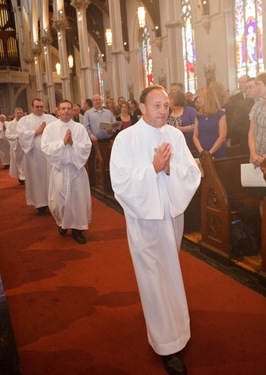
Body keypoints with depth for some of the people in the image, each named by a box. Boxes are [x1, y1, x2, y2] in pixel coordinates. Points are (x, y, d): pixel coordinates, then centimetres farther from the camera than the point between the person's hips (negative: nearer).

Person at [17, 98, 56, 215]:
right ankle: (41, 203, 11)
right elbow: (22, 134, -9)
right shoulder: (24, 120, 7)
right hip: (34, 154, -1)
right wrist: (37, 131, -10)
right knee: (38, 178, 4)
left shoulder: (51, 118, 11)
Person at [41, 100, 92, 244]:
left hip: (77, 168, 1)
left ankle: (77, 228, 18)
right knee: (59, 199, 5)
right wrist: (62, 142, -17)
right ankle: (62, 223, 33)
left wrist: (73, 143, -19)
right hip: (59, 169, -1)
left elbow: (87, 147, -5)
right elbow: (45, 148, -10)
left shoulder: (80, 127, 1)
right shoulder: (50, 128, 0)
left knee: (78, 198, 4)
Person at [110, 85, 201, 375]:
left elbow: (193, 173, -3)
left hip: (173, 214, 5)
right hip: (145, 218, -5)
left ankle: (169, 327, 49)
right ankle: (168, 343, 19)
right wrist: (153, 168, -24)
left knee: (168, 273, 23)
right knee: (156, 279, 3)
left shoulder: (175, 135, 0)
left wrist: (170, 167, -20)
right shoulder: (126, 138, -13)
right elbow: (121, 182, -18)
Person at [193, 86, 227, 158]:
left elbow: (222, 137, -8)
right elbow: (195, 136, 6)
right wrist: (201, 151, -11)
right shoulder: (198, 116, 10)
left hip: (218, 155, -3)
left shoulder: (220, 114, -2)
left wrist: (210, 152, -15)